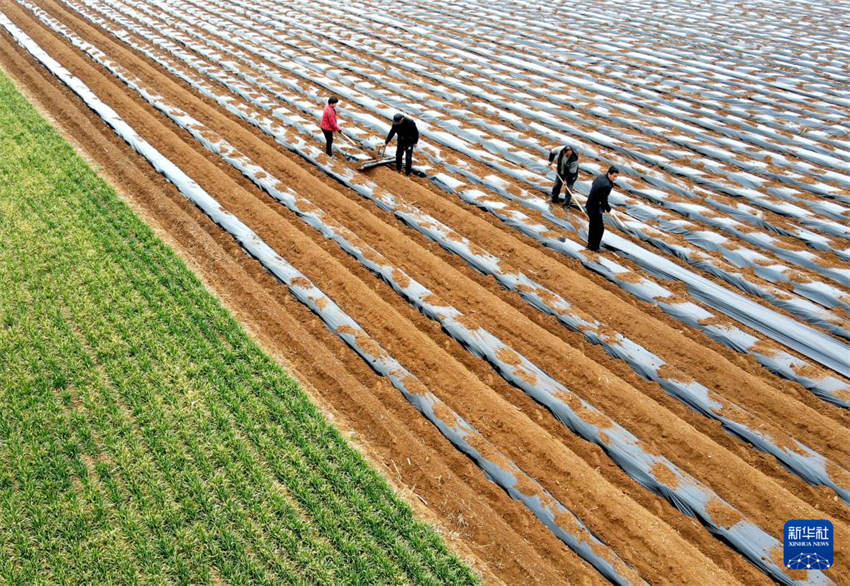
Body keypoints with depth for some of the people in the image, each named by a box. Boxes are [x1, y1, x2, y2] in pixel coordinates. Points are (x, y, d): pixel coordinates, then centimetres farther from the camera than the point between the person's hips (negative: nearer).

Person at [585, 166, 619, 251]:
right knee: (599, 228, 7)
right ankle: (594, 247, 18)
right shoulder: (607, 185, -27)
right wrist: (609, 209, -8)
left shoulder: (600, 177, -1)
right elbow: (604, 201, -24)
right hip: (595, 209, -9)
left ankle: (590, 244, 39)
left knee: (592, 225, 24)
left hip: (589, 206, 9)